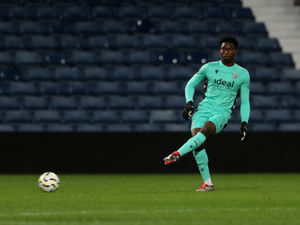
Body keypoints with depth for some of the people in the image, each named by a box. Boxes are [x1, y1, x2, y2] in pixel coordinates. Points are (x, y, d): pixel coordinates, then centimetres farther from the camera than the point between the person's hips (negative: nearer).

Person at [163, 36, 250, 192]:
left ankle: (178, 154, -42)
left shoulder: (242, 74, 9)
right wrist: (189, 102, 2)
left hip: (222, 113, -1)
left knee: (207, 128, -35)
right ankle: (208, 183, -19)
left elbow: (245, 102, 15)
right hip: (204, 109, 1)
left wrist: (244, 123, 5)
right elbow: (191, 84, 19)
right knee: (197, 140, -23)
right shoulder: (209, 67, 10)